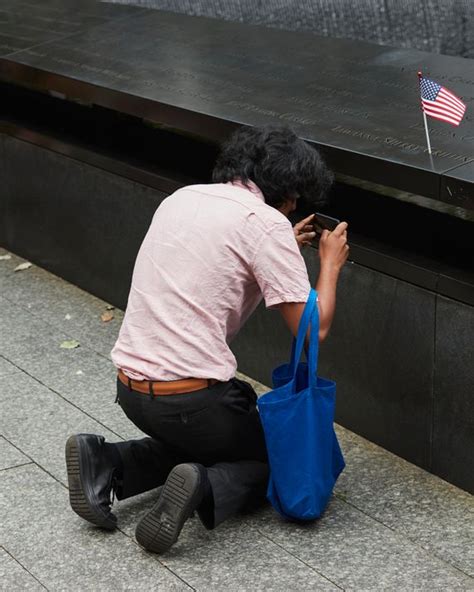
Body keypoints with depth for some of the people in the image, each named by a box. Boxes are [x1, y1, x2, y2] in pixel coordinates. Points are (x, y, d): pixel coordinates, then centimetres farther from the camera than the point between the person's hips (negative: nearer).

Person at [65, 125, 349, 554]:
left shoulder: (183, 198, 11)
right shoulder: (267, 223, -11)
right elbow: (312, 329, -12)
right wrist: (330, 264, 5)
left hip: (131, 388, 7)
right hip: (190, 400, -7)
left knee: (193, 439, 32)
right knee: (271, 457, 18)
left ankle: (107, 464, 7)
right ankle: (205, 488, -13)